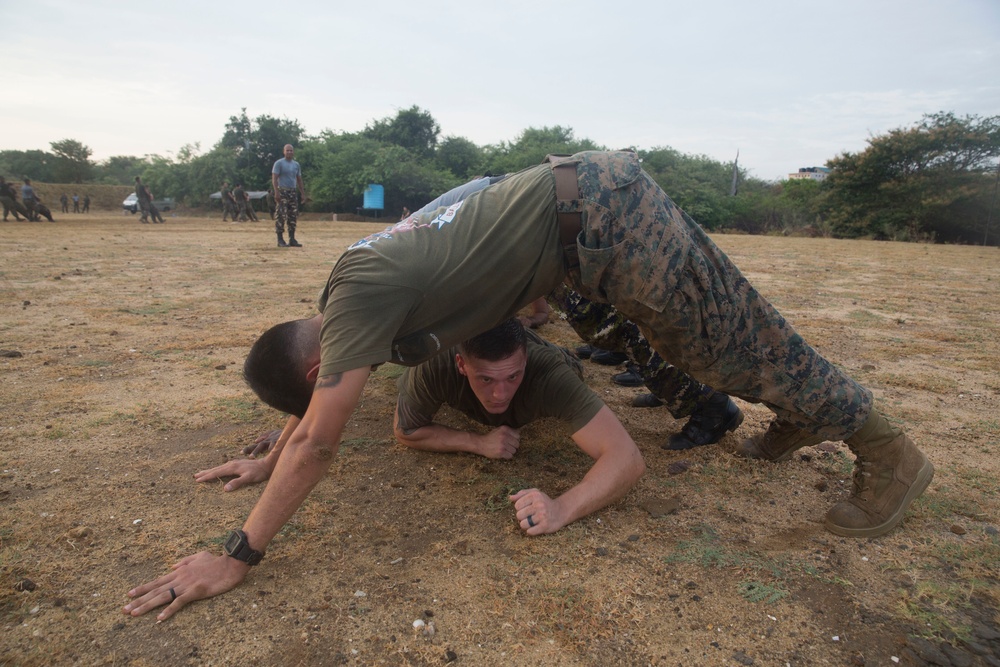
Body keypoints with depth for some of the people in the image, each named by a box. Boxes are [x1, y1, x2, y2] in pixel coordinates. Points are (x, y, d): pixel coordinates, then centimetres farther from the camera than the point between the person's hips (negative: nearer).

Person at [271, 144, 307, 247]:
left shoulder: (296, 165, 15)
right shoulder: (279, 163, -3)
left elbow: (299, 180, 19)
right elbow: (274, 179, -9)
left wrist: (303, 195, 13)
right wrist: (276, 192, -20)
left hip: (293, 192, 6)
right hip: (282, 192, -6)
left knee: (293, 216, 5)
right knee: (281, 216, -8)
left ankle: (292, 239, 10)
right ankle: (280, 240, -6)